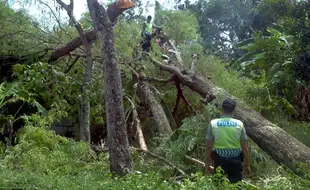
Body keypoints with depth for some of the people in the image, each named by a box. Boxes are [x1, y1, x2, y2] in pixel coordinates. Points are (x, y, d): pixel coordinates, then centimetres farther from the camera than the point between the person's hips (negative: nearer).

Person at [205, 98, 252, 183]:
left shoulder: (213, 123, -9)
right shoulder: (239, 124, -7)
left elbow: (209, 147, -7)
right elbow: (244, 148, -5)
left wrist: (207, 164, 3)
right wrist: (248, 165, 6)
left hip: (219, 160, 0)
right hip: (235, 160, 0)